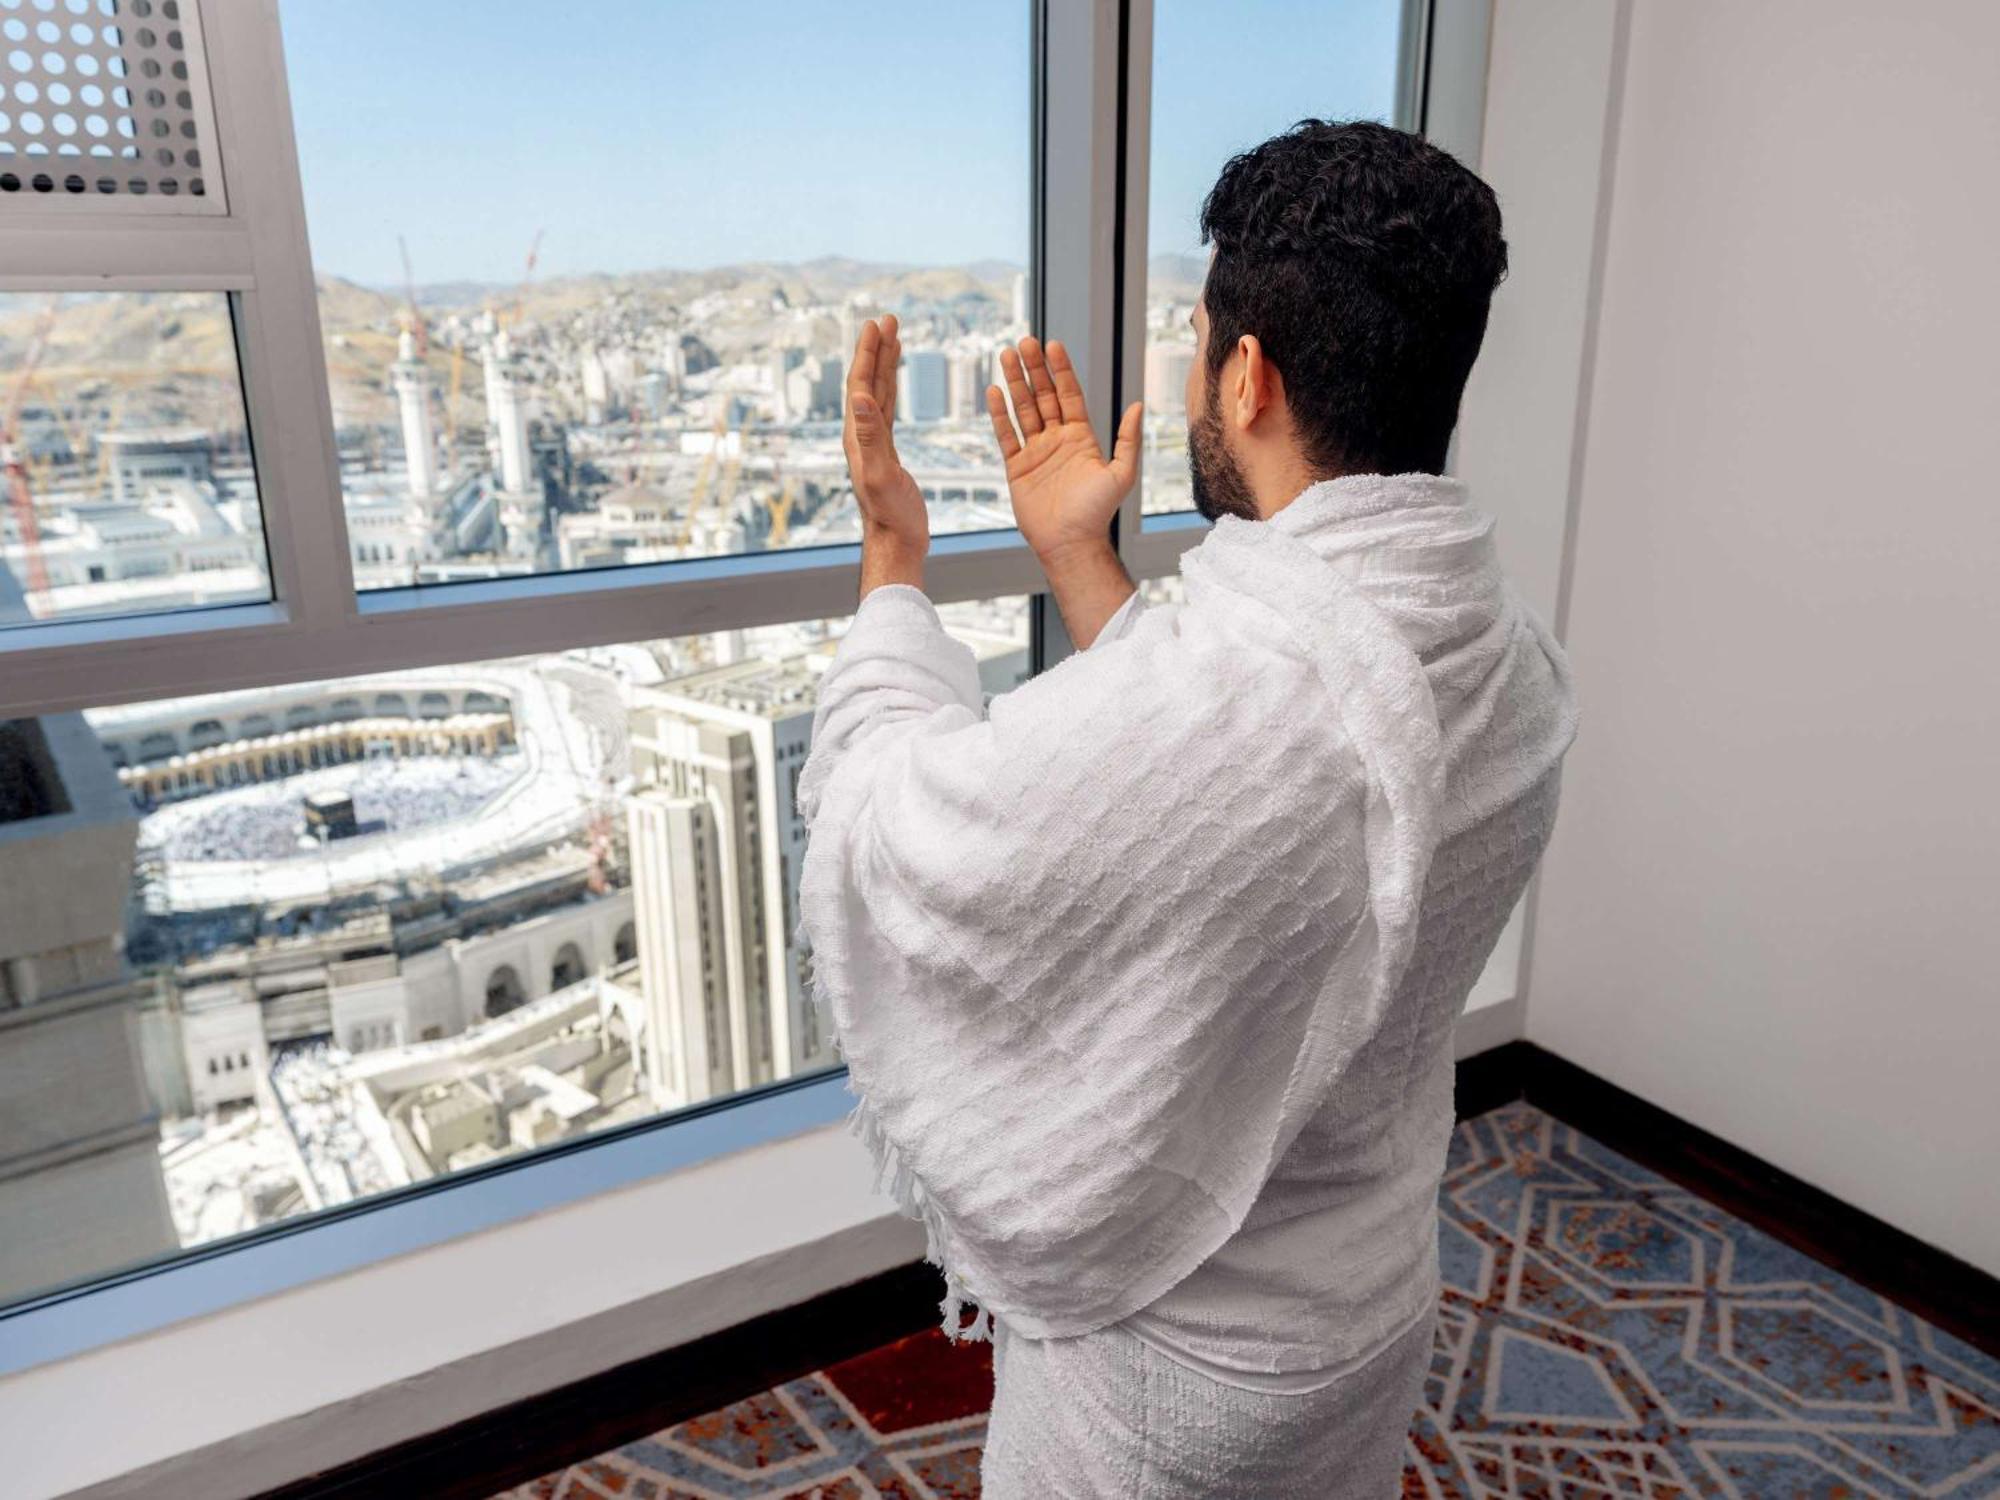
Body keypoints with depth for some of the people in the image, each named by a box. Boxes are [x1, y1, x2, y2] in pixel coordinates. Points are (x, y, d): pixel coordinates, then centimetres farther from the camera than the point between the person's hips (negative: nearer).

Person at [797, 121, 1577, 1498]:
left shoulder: (1211, 678, -37)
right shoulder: (1516, 662, -9)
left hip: (1170, 1354, -7)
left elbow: (891, 827, -21)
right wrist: (1079, 558, 8)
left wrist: (892, 557, -6)